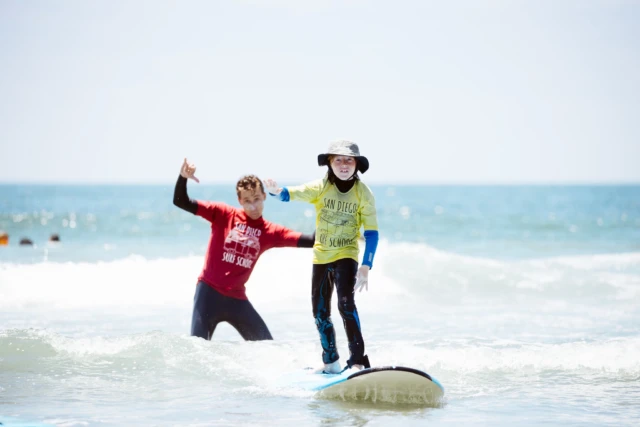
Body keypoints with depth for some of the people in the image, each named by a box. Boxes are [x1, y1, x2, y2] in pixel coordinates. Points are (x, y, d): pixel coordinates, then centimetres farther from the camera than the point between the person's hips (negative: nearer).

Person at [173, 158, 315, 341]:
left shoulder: (270, 232, 5)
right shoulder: (223, 214, -2)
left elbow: (309, 240, -1)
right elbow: (181, 202, -7)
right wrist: (183, 178, -24)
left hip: (236, 298, 4)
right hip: (209, 292, -4)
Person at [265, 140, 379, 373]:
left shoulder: (363, 193, -12)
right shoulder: (320, 187, -10)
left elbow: (371, 232, -11)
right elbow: (294, 193, -26)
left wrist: (365, 267, -20)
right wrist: (277, 191, -49)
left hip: (346, 255, -4)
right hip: (321, 256, 4)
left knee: (345, 303, -25)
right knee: (320, 312, 12)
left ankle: (358, 360, -23)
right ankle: (331, 362, 31)